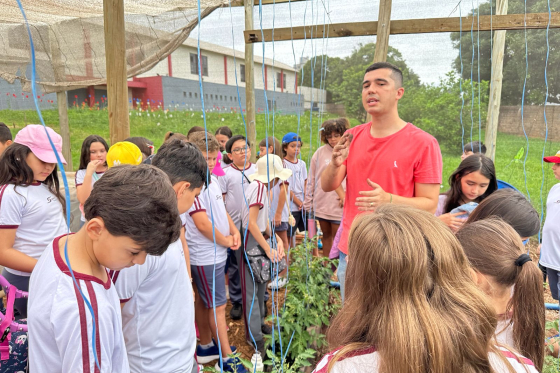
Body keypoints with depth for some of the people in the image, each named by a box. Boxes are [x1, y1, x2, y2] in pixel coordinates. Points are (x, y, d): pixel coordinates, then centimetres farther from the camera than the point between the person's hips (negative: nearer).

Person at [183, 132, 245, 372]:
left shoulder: (212, 180, 7)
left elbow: (222, 210, 15)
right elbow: (202, 223, -22)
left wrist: (234, 231, 1)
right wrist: (224, 240, -10)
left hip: (217, 252, 8)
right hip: (206, 255, -8)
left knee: (204, 301, 19)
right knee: (217, 305, 1)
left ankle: (206, 347, 33)